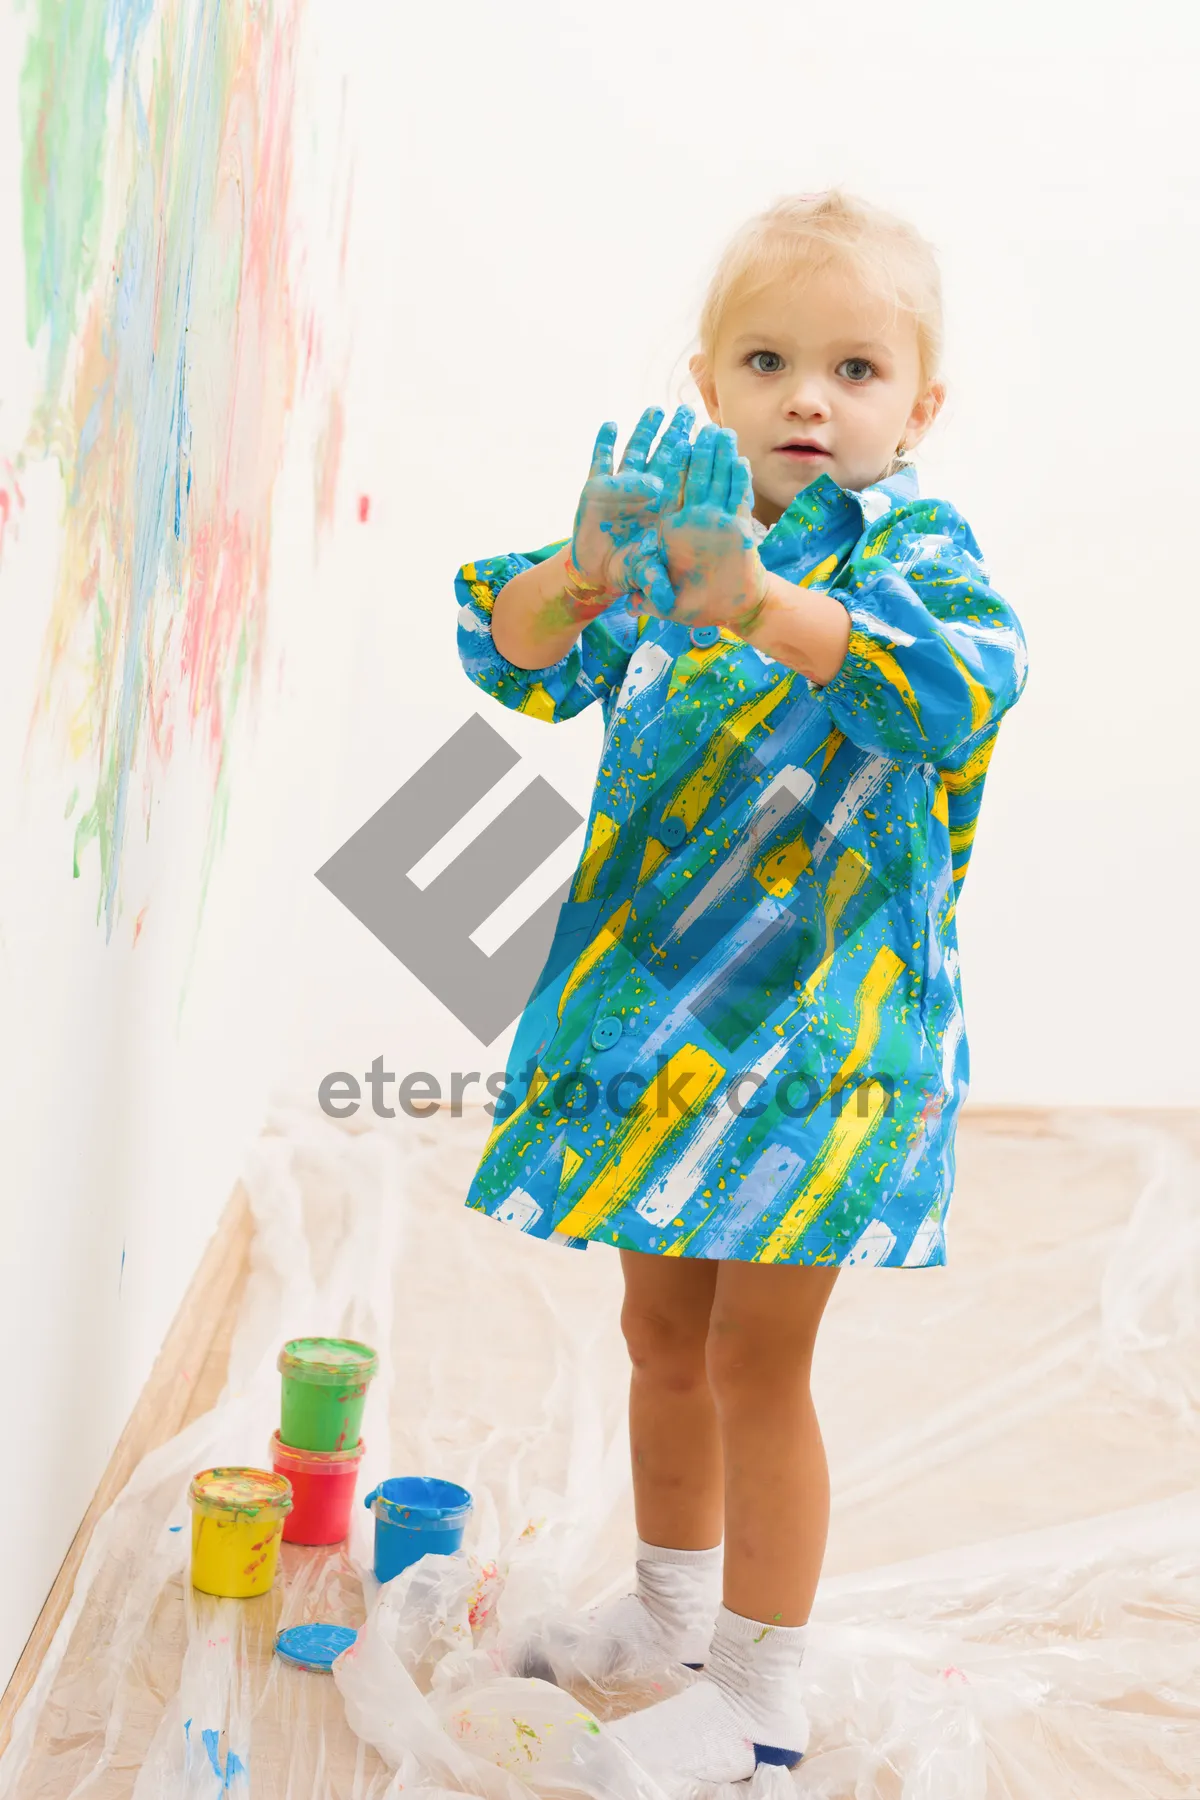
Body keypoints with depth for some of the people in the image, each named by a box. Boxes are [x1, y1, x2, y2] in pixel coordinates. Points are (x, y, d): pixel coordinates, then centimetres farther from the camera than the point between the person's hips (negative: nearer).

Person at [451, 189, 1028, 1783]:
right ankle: (673, 1604, 40)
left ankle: (760, 1690, 18)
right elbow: (521, 657, -7)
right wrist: (580, 578, -31)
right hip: (665, 1001, 6)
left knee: (758, 1355, 0)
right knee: (663, 1325, 18)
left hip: (819, 1016, -6)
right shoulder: (680, 539, 5)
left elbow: (965, 678, -31)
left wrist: (765, 606, -47)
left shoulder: (915, 549, -9)